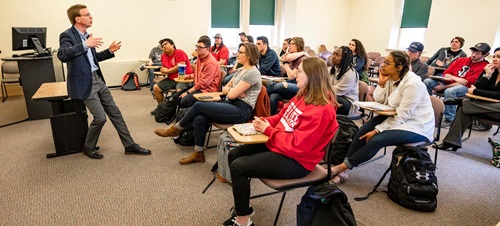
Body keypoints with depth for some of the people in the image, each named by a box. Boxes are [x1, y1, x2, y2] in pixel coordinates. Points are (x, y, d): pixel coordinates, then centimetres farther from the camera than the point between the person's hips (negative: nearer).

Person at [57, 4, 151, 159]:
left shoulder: (87, 35, 12)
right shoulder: (67, 35, -11)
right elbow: (62, 55, -30)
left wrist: (109, 51, 11)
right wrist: (85, 44, -35)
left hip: (98, 80, 8)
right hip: (84, 84, -8)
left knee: (115, 112, 7)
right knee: (100, 117, -10)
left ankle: (130, 145, 15)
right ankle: (88, 147, 15)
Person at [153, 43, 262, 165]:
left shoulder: (252, 73, -14)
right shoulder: (241, 70, 16)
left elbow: (232, 95, -18)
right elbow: (225, 89, 15)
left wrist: (230, 89, 5)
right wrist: (233, 90, -6)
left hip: (241, 110, -8)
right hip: (232, 105, 9)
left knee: (198, 105, -15)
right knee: (199, 119, -13)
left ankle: (175, 129, 8)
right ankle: (198, 154, 0)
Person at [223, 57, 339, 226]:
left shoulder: (320, 110, -25)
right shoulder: (304, 96, 4)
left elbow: (297, 146, -28)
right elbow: (282, 116, 16)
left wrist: (268, 130, -19)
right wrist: (264, 122, -4)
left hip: (295, 161, -10)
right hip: (278, 145, 10)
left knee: (238, 166, -17)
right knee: (234, 154, 5)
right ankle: (242, 208, 17)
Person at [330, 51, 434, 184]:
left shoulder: (413, 84, -25)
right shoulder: (390, 77, -1)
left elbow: (401, 117, -25)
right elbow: (379, 101, 2)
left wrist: (376, 130, -24)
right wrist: (381, 83, -13)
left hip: (415, 125, -7)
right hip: (396, 118, 8)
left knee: (376, 140, -26)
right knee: (363, 131, -13)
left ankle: (342, 167, -14)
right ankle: (344, 170, -12)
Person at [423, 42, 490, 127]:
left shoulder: (484, 67, -8)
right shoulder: (461, 60, 12)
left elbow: (467, 83, -16)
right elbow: (446, 73, 8)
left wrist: (443, 87, -19)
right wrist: (455, 78, -16)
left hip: (466, 88, -6)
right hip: (450, 82, 6)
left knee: (449, 91, -38)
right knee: (427, 81, -13)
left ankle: (449, 120, -26)